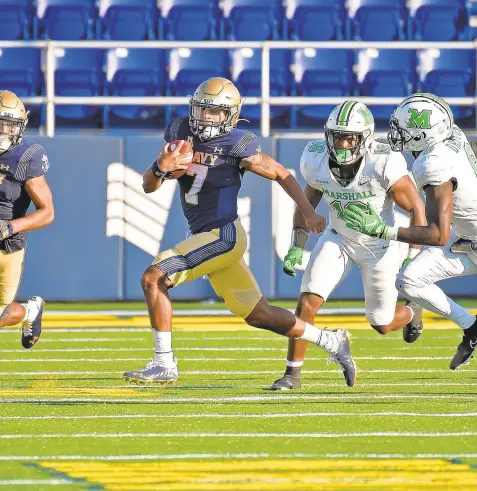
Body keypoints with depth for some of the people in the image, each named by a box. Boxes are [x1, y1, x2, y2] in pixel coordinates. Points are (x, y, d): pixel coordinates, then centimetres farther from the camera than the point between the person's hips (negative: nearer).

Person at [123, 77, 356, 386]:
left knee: (154, 278, -17)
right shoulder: (180, 132, 5)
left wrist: (308, 213, -4)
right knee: (258, 314, 15)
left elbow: (282, 174, -1)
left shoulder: (237, 146, -12)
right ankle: (332, 342, 29)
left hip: (224, 236, -7)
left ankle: (164, 364, -11)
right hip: (206, 236, 7)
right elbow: (149, 186, 6)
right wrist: (161, 167, -16)